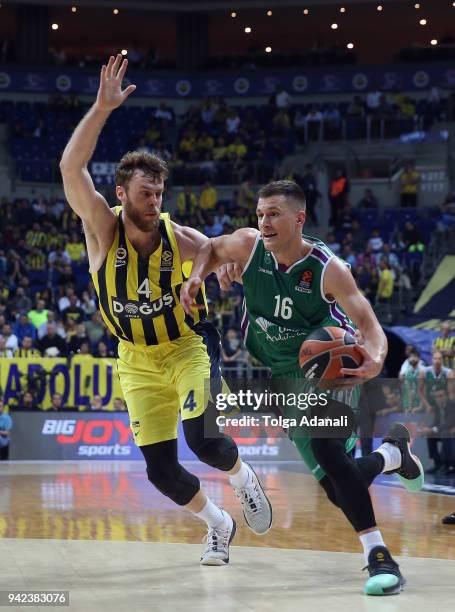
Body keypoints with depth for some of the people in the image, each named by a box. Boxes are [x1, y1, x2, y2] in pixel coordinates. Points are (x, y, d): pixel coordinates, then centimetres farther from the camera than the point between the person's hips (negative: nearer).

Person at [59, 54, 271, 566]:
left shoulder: (181, 240, -16)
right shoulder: (103, 228, -17)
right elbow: (71, 168, -33)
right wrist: (103, 107, -42)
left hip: (187, 348, -1)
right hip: (137, 362, 2)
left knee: (202, 438, -23)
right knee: (160, 470, -3)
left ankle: (244, 479, 13)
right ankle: (218, 525, 25)